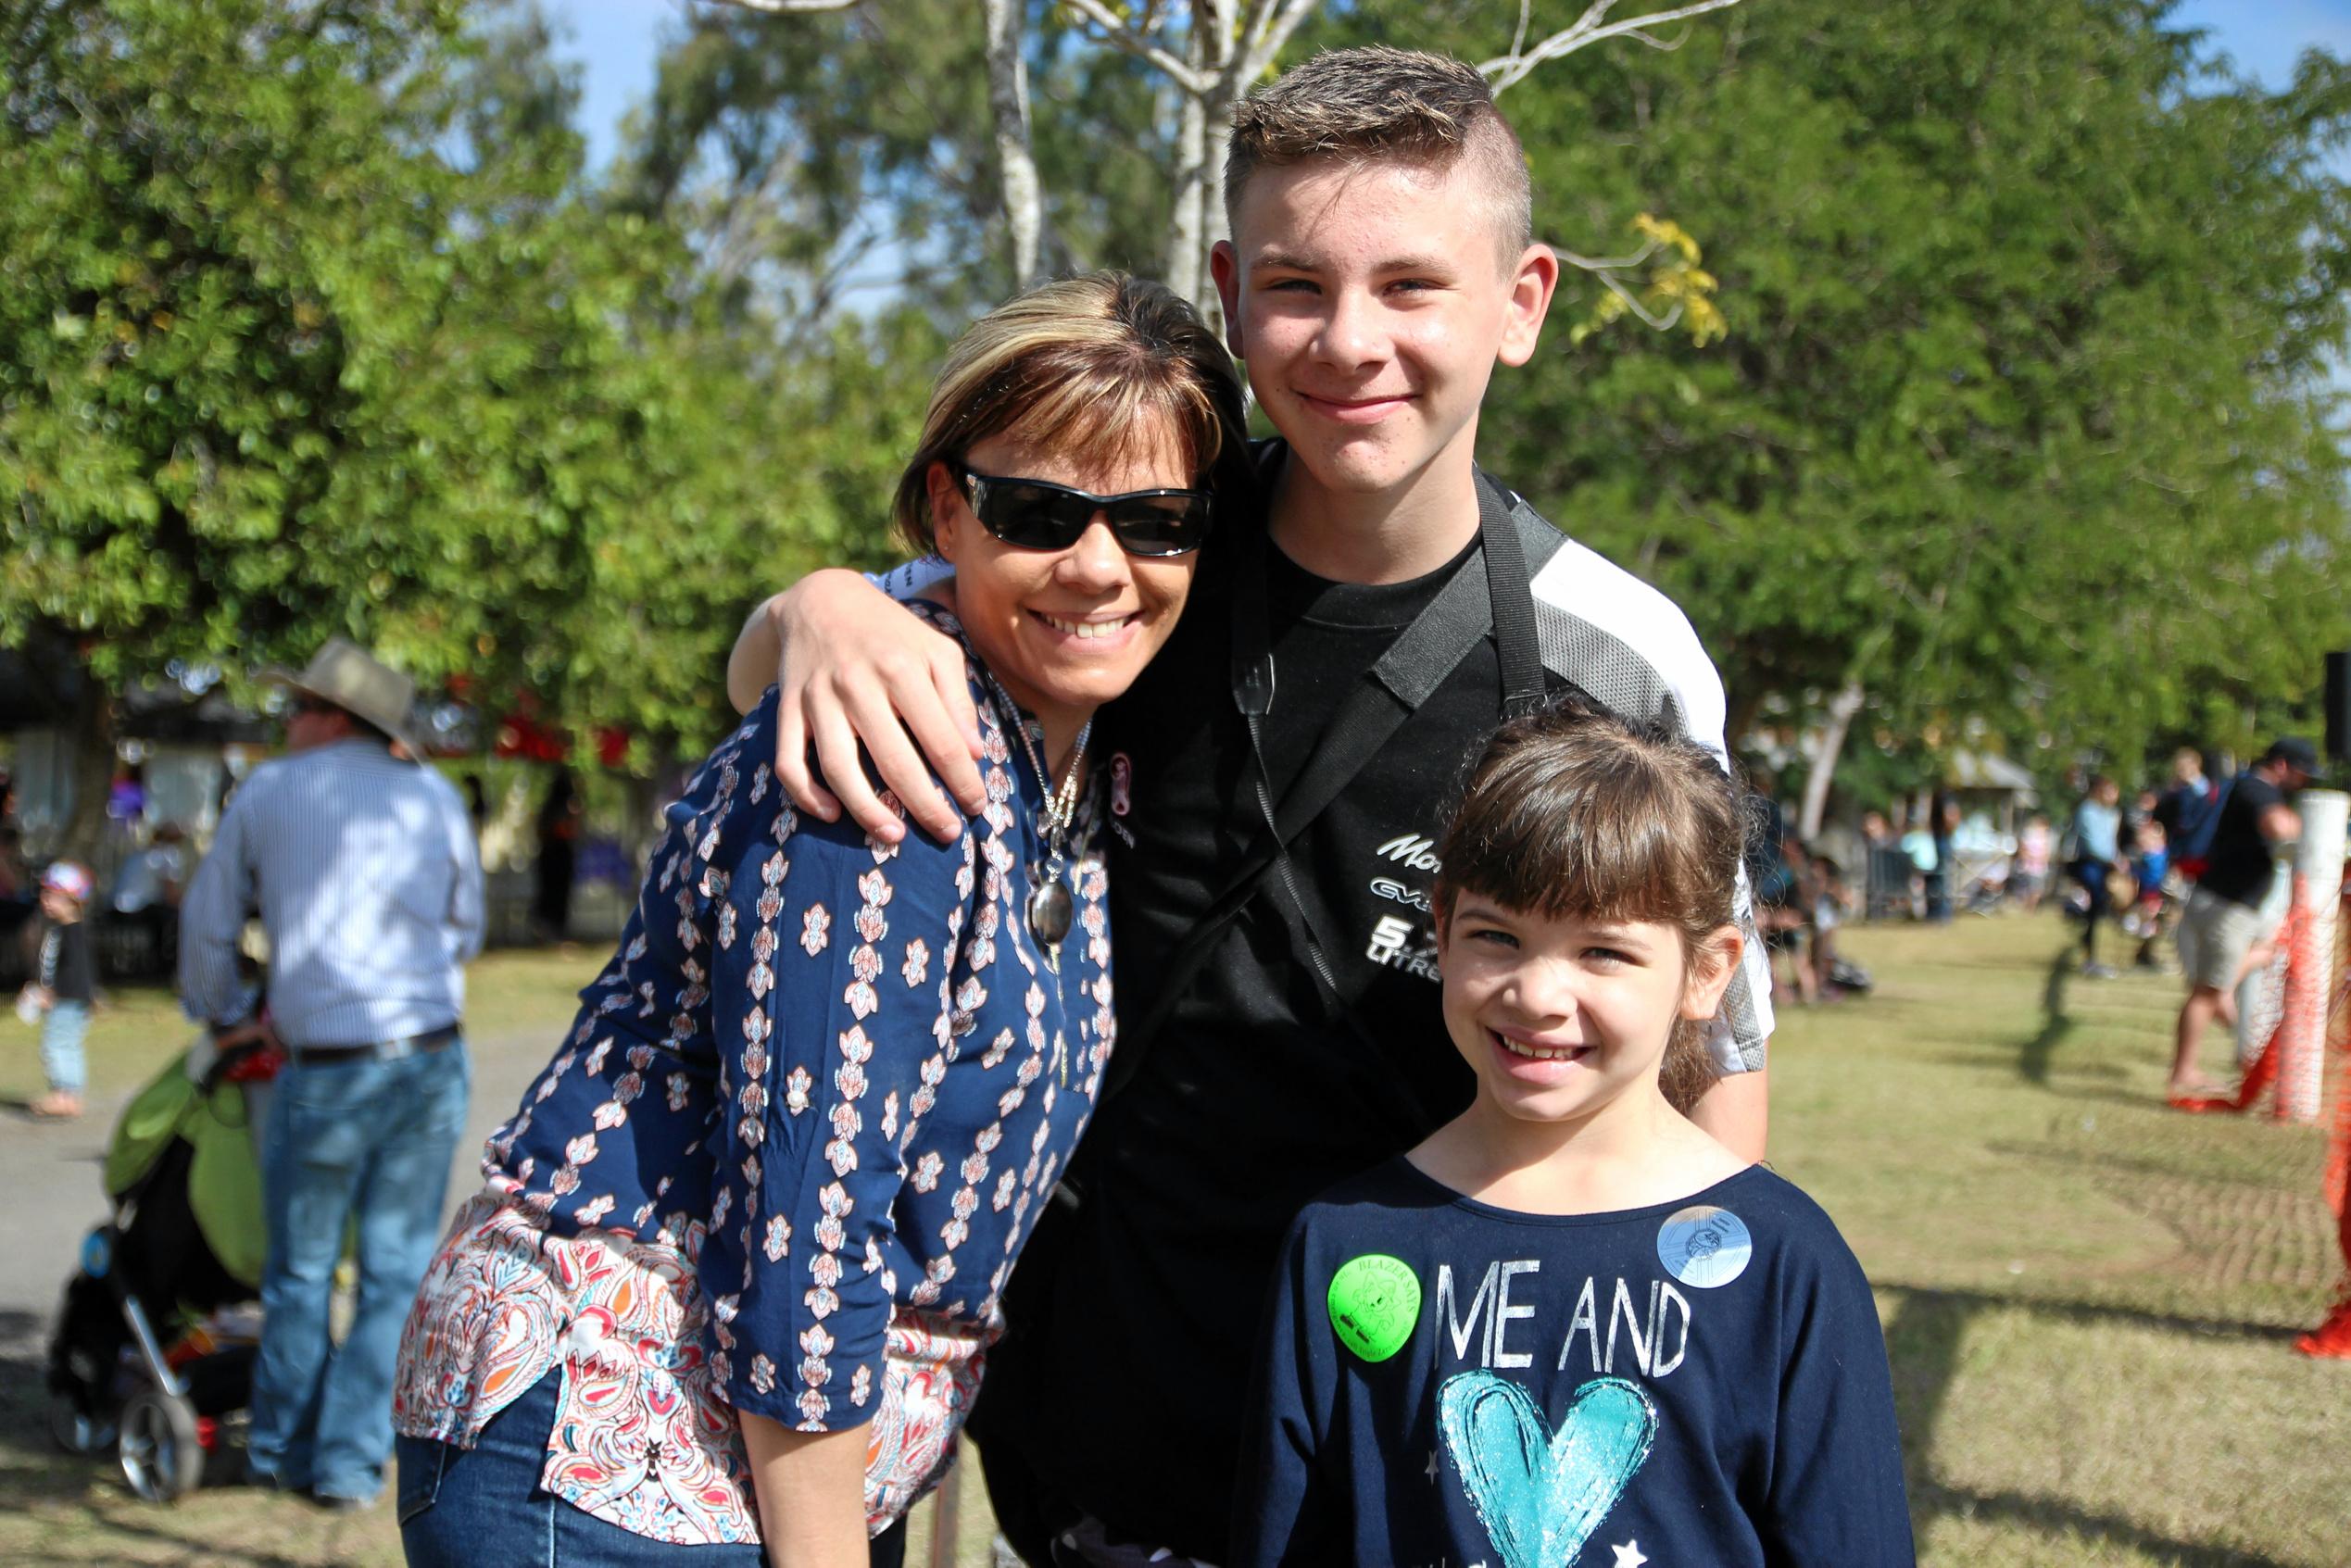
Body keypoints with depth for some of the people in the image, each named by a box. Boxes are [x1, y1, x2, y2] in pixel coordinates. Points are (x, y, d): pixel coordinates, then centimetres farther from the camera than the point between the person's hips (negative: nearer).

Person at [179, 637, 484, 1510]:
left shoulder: (269, 793, 4)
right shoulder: (434, 797, 10)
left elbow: (209, 923, 12)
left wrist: (225, 1014, 28)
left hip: (326, 1067, -2)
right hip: (432, 1057, 2)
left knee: (300, 1270, 14)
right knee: (396, 1270, 9)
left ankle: (283, 1453, 25)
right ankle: (351, 1463, 11)